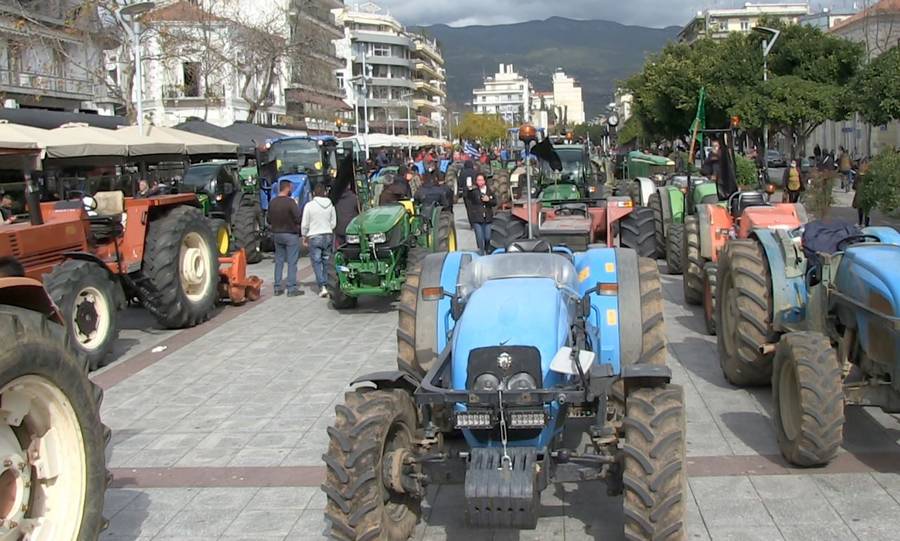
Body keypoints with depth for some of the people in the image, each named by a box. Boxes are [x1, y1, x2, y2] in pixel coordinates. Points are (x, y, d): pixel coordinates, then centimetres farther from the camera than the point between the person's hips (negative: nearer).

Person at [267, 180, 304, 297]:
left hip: (276, 234, 6)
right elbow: (298, 218, -18)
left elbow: (268, 219, 10)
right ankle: (291, 288, -1)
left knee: (279, 261, 13)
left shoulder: (272, 202, 3)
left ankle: (277, 288, 15)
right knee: (292, 262, -1)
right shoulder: (290, 202, -17)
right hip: (290, 234, -6)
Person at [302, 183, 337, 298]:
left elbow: (304, 224, -4)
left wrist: (304, 236, 10)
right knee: (326, 261, 13)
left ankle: (322, 287, -11)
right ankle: (325, 283, 16)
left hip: (314, 237, -3)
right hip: (328, 235, 3)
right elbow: (334, 223, 6)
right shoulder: (330, 205, 1)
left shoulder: (309, 205, -9)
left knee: (317, 262, -1)